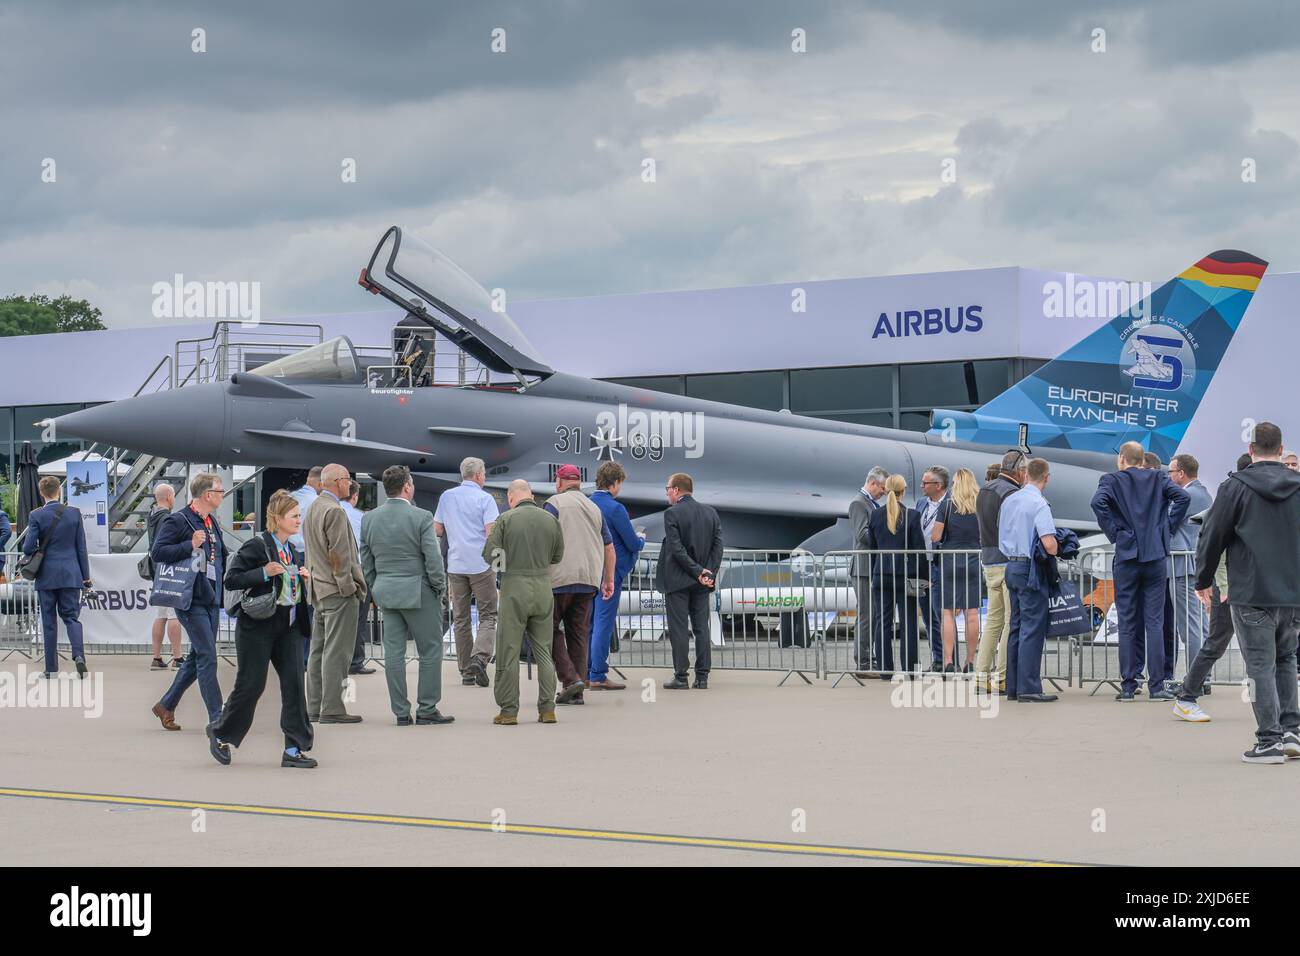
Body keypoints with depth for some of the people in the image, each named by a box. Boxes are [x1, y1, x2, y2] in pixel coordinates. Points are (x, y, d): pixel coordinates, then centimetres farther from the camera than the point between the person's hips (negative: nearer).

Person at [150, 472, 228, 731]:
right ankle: (217, 719, -8)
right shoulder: (177, 521, -10)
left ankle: (166, 706, 26)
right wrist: (190, 545, -25)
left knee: (198, 657, 13)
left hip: (211, 599, 9)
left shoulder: (212, 522, 16)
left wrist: (220, 591, 17)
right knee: (207, 656, -10)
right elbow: (157, 552, -18)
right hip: (191, 600, -9)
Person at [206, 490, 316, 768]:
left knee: (294, 683, -3)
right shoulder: (256, 546, -10)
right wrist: (264, 573, -23)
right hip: (257, 625, -7)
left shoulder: (293, 550, 14)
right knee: (251, 685, -1)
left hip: (288, 625, 7)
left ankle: (294, 749, -1)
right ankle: (220, 734, 22)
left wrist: (304, 578, 6)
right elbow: (231, 580, -14)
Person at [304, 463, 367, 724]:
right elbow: (338, 554, -19)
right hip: (338, 591, -10)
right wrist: (348, 585, -13)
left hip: (318, 590, 10)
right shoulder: (334, 511, -15)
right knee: (336, 651, -8)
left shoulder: (312, 508, 15)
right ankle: (331, 709, -9)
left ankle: (315, 707, 14)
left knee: (319, 650, 11)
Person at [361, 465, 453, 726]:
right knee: (430, 651, 5)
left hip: (385, 592, 5)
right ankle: (427, 709, 4)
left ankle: (401, 712, 8)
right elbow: (433, 559, -13)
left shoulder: (369, 519, 3)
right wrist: (440, 588, 0)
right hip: (418, 591, -5)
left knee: (393, 652, 7)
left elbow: (366, 562, 9)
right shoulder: (421, 517, -13)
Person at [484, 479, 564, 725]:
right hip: (543, 587, 3)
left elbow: (490, 555, -9)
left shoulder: (505, 520, -7)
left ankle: (508, 710, 5)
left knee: (509, 651, 4)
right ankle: (547, 708, 10)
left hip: (514, 587, -3)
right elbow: (557, 556, 9)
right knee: (544, 651, 11)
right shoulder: (551, 520, 2)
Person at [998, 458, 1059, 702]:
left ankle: (1013, 687, 14)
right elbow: (1049, 544, -22)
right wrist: (1054, 552, -2)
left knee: (1016, 627, 13)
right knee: (1032, 629, -6)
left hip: (1012, 565, 8)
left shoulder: (1009, 500, 9)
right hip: (1031, 569, -8)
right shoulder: (1039, 504, -15)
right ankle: (1028, 688, -7)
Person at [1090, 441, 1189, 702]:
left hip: (1126, 557, -1)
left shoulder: (1112, 480, 1)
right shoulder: (1158, 478, 9)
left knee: (1128, 624, 4)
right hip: (1156, 556, 1)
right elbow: (1182, 497, -5)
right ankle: (1156, 686, -1)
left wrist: (1113, 533, -7)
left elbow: (1098, 502, -17)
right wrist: (1168, 527, 3)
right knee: (1154, 622, 2)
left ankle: (1128, 686, 3)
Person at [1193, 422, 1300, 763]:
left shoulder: (1235, 486, -5)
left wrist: (1203, 581, 10)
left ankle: (1270, 741, -2)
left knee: (1261, 665, 0)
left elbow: (1213, 536, -3)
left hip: (1251, 594, -4)